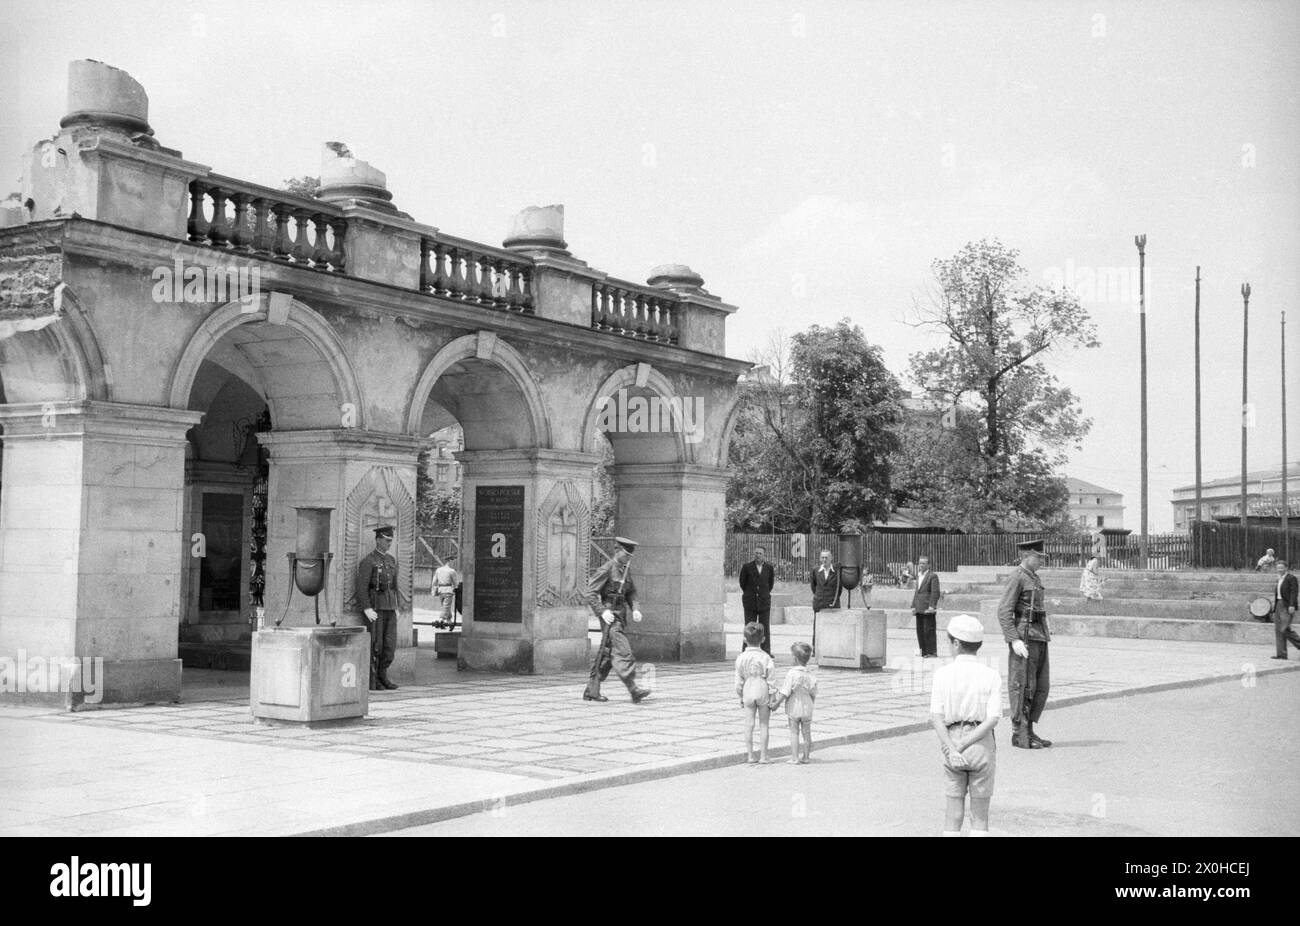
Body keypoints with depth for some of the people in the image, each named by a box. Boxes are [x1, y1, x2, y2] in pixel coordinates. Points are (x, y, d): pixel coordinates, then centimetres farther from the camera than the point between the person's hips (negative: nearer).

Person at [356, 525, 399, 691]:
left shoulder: (391, 561, 15)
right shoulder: (368, 561, -8)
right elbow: (361, 587, -13)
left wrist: (396, 608, 13)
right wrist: (366, 609, -21)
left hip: (390, 608, 6)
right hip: (374, 607, -6)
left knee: (390, 644, 0)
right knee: (375, 645, -5)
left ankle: (382, 674, 13)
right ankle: (371, 679, 3)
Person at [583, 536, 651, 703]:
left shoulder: (626, 570, 12)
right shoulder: (606, 570, -12)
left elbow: (631, 592, 23)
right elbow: (590, 594, -14)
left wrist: (635, 609, 5)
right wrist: (603, 611, -23)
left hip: (621, 615, 8)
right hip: (610, 616, -8)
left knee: (606, 654, 11)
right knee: (622, 652, -15)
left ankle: (591, 691, 17)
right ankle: (634, 691, -21)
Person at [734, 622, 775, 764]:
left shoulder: (741, 658, -2)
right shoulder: (765, 658, -9)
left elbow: (739, 680, 3)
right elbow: (771, 680, -8)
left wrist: (740, 697, 13)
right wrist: (773, 699, -1)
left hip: (748, 692, 2)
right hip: (763, 691, -2)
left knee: (749, 725, 6)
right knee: (763, 725, 6)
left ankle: (750, 756, 9)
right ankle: (763, 756, 8)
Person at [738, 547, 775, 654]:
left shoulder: (769, 567, 3)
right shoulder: (747, 567, -2)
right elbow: (742, 583, 8)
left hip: (764, 602, 2)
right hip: (750, 602, -1)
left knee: (765, 628, 2)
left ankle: (766, 652, 6)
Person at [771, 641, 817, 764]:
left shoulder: (791, 673, -17)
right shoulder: (812, 675, -4)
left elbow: (785, 692, -17)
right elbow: (813, 693, 4)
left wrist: (776, 703, -8)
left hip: (793, 708, -4)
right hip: (807, 707, 4)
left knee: (794, 733, 3)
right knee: (806, 733, 13)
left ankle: (794, 758, 1)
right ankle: (806, 757, 22)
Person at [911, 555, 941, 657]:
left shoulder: (932, 576, -6)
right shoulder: (918, 576, 19)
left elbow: (935, 593, -12)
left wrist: (932, 606, -19)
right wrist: (913, 606, 14)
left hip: (927, 610, -8)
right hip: (919, 609, 8)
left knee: (928, 631, -6)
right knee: (920, 631, 8)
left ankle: (932, 652, 0)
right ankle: (924, 652, 15)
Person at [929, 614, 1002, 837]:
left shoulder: (942, 673, -5)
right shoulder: (991, 676, -6)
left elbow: (936, 717, -14)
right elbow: (992, 720, -15)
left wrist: (952, 751, -20)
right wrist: (962, 746, -15)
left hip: (952, 741, 0)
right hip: (982, 746, 0)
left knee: (953, 814, 9)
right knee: (980, 816, 10)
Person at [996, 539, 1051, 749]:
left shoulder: (1034, 578, 18)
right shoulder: (1017, 578, -11)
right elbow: (1003, 611, -16)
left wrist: (1046, 630, 20)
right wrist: (1014, 640, -22)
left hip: (1039, 639, 9)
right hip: (1024, 638, -9)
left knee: (1042, 686, 11)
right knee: (1024, 687, -4)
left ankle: (1029, 730, 18)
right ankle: (1019, 735, 2)